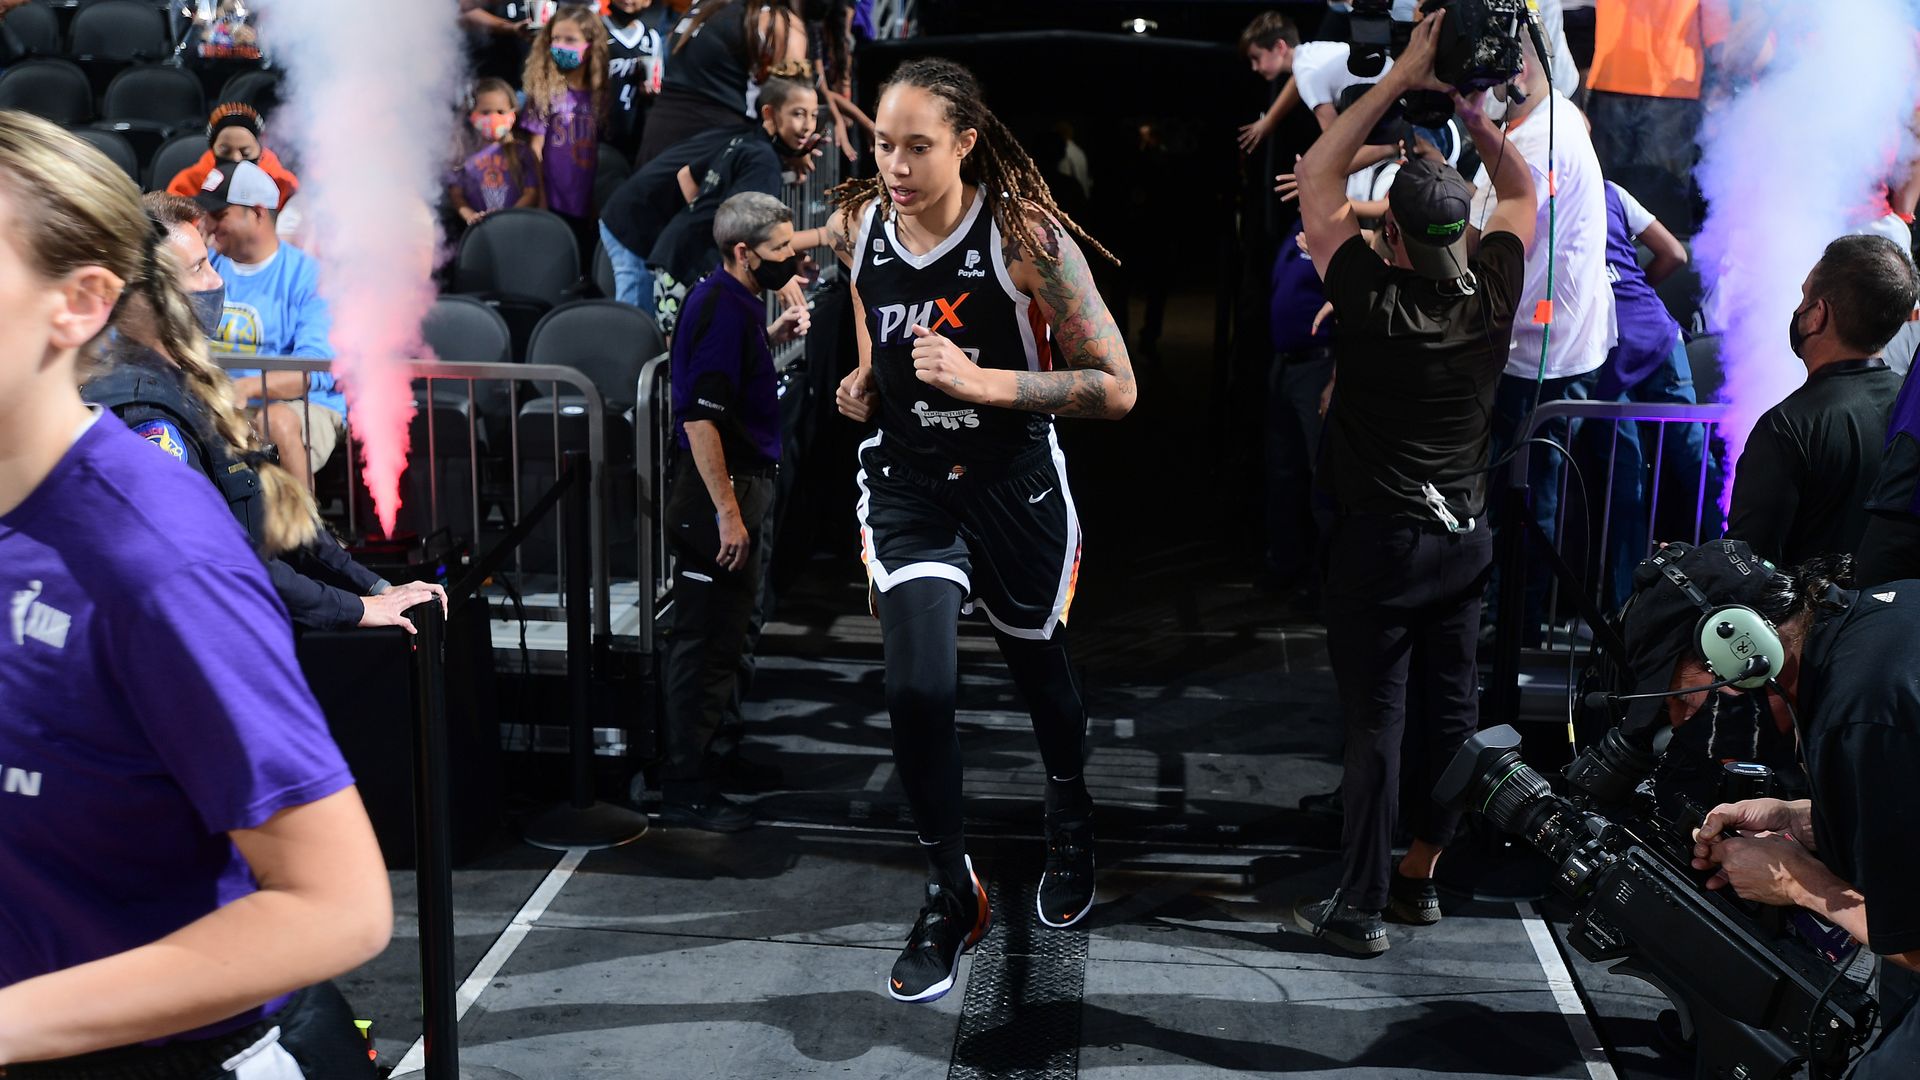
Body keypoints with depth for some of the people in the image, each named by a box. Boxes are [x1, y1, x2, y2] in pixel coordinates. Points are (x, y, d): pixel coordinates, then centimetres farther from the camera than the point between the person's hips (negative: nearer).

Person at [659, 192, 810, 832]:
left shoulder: (731, 302, 12)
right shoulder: (722, 310, -19)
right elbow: (699, 417, -25)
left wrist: (773, 336, 15)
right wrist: (727, 512, -25)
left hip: (733, 488, 10)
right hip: (720, 491, -10)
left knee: (720, 634, 20)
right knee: (707, 641, -4)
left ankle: (701, 754, 34)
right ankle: (685, 790, 3)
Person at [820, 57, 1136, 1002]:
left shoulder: (1027, 233, -20)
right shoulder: (854, 228, -6)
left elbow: (1116, 389, -20)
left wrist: (981, 381, -29)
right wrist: (863, 381, -2)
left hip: (1013, 484, -2)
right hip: (907, 485, 2)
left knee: (1039, 669, 19)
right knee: (915, 688, -16)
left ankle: (1070, 826, 52)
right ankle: (951, 894, 8)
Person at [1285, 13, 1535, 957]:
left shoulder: (1370, 300, -16)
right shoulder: (1492, 296, -6)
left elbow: (1316, 176, -5)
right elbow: (1522, 190, 15)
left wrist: (1400, 78, -3)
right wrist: (1471, 107, 9)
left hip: (1379, 542, -5)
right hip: (1466, 537, 5)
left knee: (1375, 720, 0)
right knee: (1450, 708, 14)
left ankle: (1361, 908, 7)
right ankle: (1422, 877, 28)